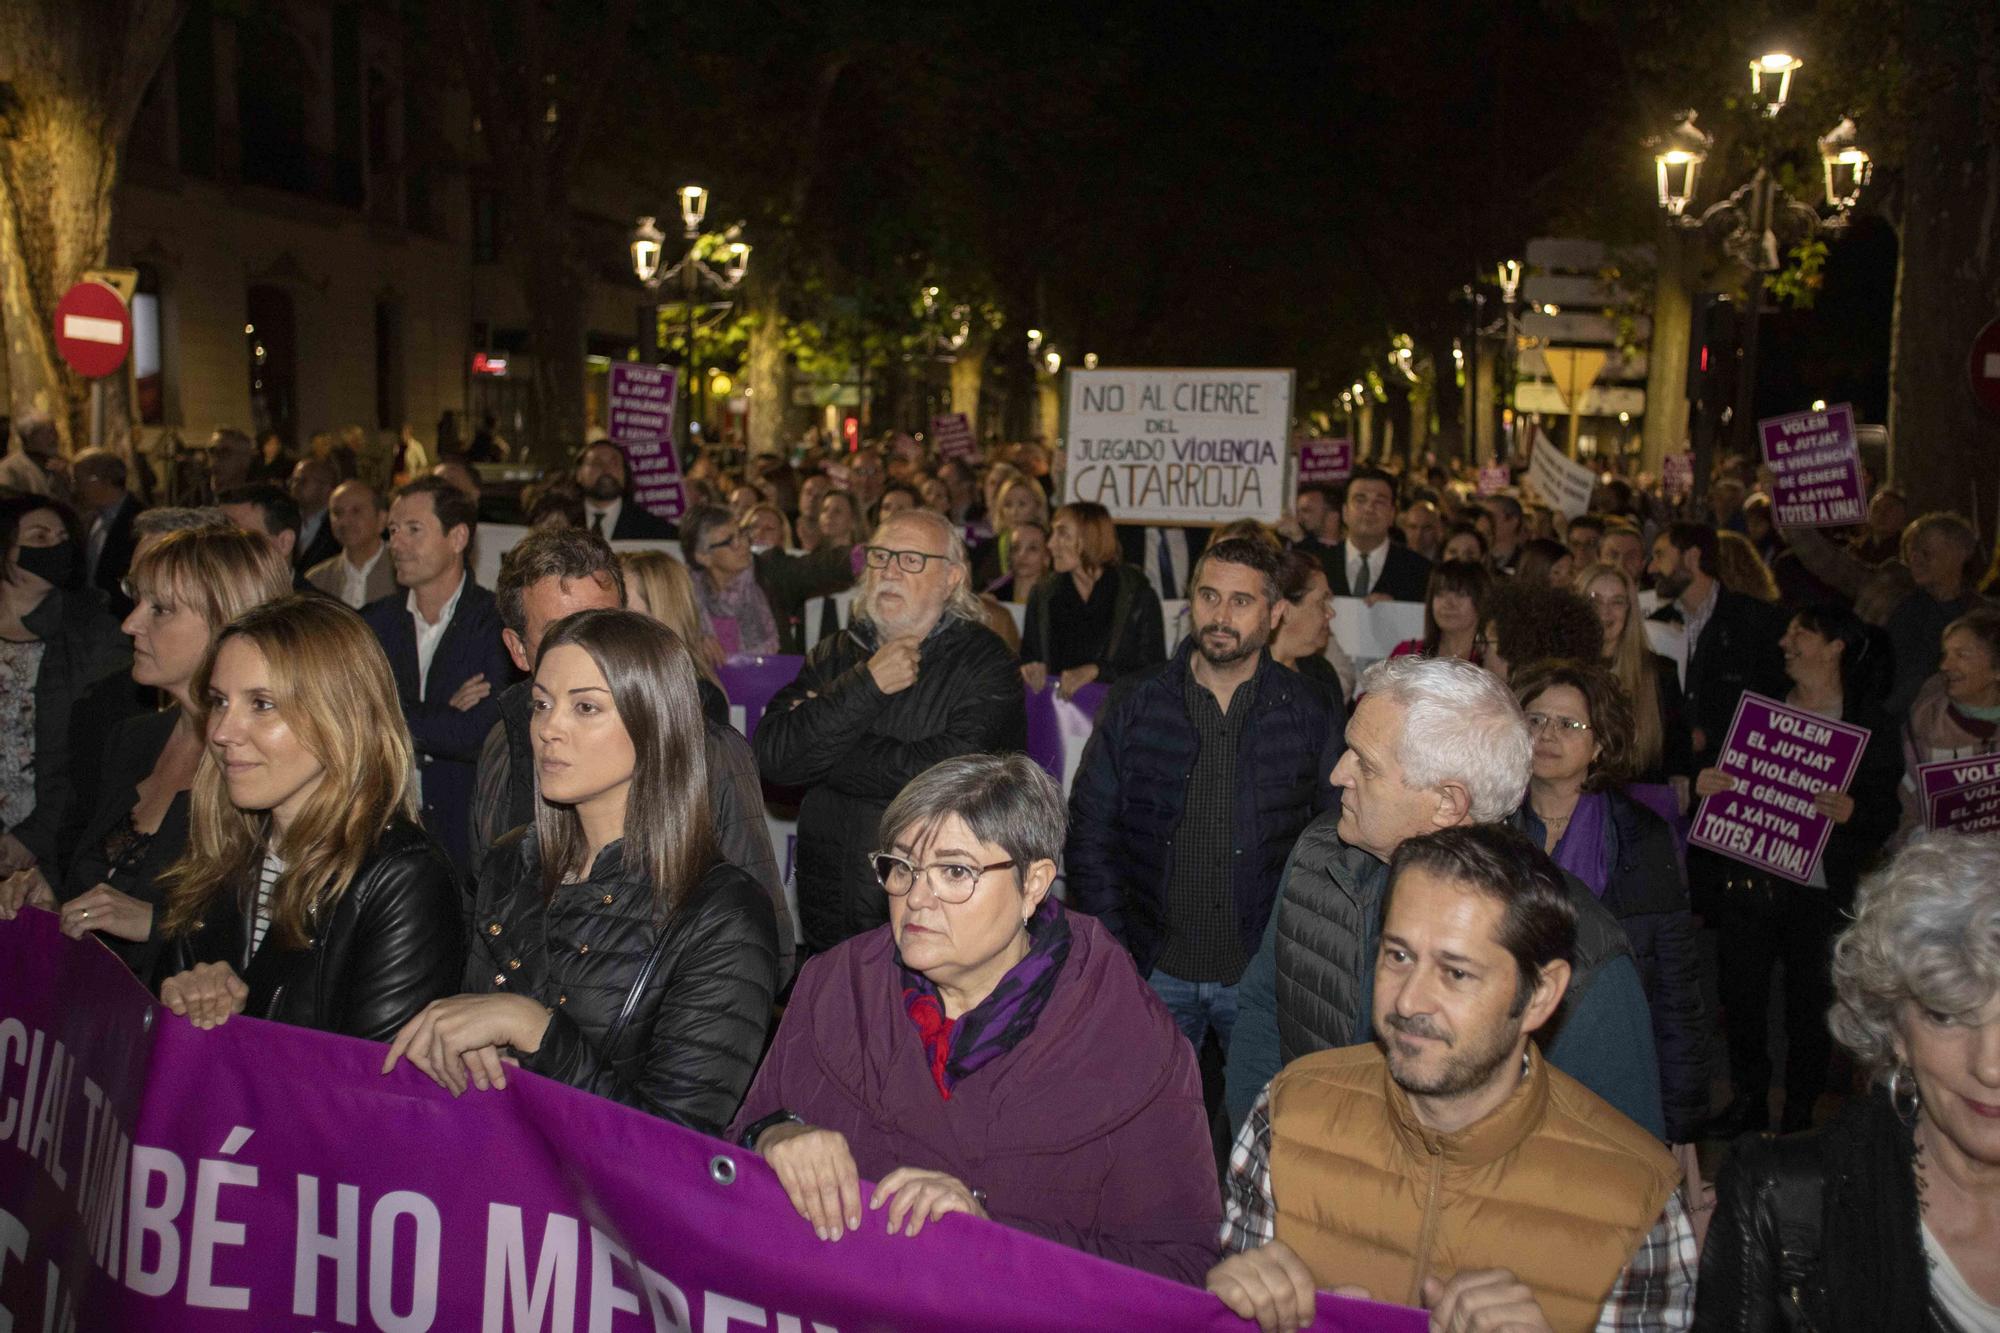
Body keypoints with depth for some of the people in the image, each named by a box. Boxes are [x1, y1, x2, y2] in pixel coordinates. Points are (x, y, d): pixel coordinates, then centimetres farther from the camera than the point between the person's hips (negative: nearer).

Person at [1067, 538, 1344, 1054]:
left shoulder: (1314, 717, 0)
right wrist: (1113, 955, -4)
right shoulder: (1136, 705, 1)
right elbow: (1088, 835, 3)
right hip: (1154, 972, 1)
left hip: (1262, 974, 0)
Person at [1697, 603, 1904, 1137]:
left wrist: (1851, 812, -23)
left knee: (1810, 1002, 4)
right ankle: (1748, 1099, 26)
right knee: (1741, 994, 8)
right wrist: (1702, 784, -9)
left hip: (1819, 891, -3)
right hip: (1748, 881, 3)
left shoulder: (1872, 726, 0)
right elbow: (1724, 780, 13)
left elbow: (1885, 819, -3)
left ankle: (1799, 1112, 21)